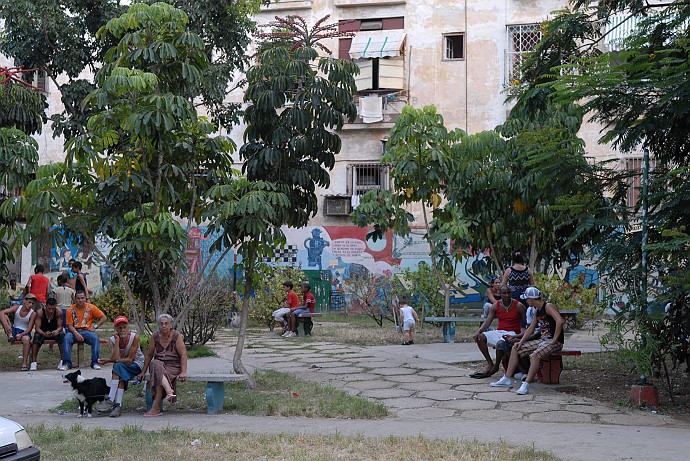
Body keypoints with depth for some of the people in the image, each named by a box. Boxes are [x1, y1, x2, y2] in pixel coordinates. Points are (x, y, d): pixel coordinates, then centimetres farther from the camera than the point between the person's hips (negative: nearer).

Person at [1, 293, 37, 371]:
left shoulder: (33, 314, -9)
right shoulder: (17, 308, -5)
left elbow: (29, 329, -12)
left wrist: (21, 335, -30)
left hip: (24, 332, -2)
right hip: (14, 330, 2)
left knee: (26, 339, -39)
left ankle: (25, 363, -31)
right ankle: (10, 335, -17)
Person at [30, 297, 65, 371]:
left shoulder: (59, 312, -14)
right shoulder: (40, 312, -19)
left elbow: (60, 326, -12)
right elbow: (37, 328, -22)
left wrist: (57, 331, -37)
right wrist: (44, 334, -43)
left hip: (54, 332, 1)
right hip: (42, 333, -1)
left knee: (62, 335, -31)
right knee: (37, 336, -34)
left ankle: (63, 360, -28)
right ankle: (34, 362, -35)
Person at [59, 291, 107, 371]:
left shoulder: (90, 307, 3)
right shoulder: (70, 310, 2)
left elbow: (103, 318, 6)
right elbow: (69, 325, -2)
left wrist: (95, 326, -6)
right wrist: (76, 334, -20)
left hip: (86, 331, 0)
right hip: (74, 331, 0)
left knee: (95, 338, -31)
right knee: (67, 338, -32)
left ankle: (95, 362, -26)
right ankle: (67, 363, -30)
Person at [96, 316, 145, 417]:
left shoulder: (135, 337, -16)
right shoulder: (112, 340, -7)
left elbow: (130, 359, -19)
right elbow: (116, 358, -23)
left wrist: (108, 360, -19)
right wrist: (117, 340, -23)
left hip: (137, 364, -3)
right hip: (122, 367, 3)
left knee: (118, 366, -32)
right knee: (121, 377, -31)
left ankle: (110, 400, -36)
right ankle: (118, 405, -37)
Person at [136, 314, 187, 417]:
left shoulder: (176, 336, -5)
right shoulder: (155, 337, 5)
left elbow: (183, 355, -10)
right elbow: (148, 355, 12)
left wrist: (183, 372, -20)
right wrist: (143, 372, 9)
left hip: (173, 367, -3)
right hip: (159, 365, 3)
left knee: (158, 376, -34)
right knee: (156, 364, -35)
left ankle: (156, 407, -38)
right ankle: (169, 392, -52)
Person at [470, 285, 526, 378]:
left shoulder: (518, 306, -6)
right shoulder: (496, 306, 6)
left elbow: (526, 323, -8)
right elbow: (487, 322, 0)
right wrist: (478, 331, -19)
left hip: (512, 333, -5)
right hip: (499, 331, 5)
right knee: (480, 337, -18)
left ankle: (496, 367, -13)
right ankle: (490, 364, -13)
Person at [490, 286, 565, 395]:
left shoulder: (548, 307, -16)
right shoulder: (538, 311, 14)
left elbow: (560, 321, -30)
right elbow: (531, 328, 20)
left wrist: (554, 340, -27)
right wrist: (521, 341, 7)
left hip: (554, 342, -10)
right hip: (542, 340, 10)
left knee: (534, 355, -36)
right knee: (516, 349, 8)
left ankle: (526, 385, -34)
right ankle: (507, 379, 9)